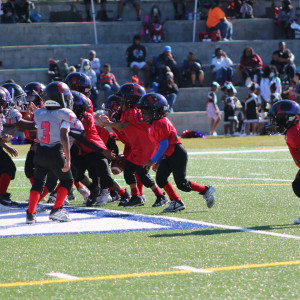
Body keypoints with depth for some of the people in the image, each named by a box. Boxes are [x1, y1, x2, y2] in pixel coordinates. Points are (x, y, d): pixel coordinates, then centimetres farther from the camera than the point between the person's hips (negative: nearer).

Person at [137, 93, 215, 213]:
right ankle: (176, 202, 3)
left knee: (182, 184, -7)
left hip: (177, 154, -10)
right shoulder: (153, 125, 13)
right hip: (167, 157, 10)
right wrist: (158, 161, 17)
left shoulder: (161, 123, -19)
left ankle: (206, 190, 10)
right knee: (160, 178, -2)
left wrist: (153, 160, -21)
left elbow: (164, 145, -23)